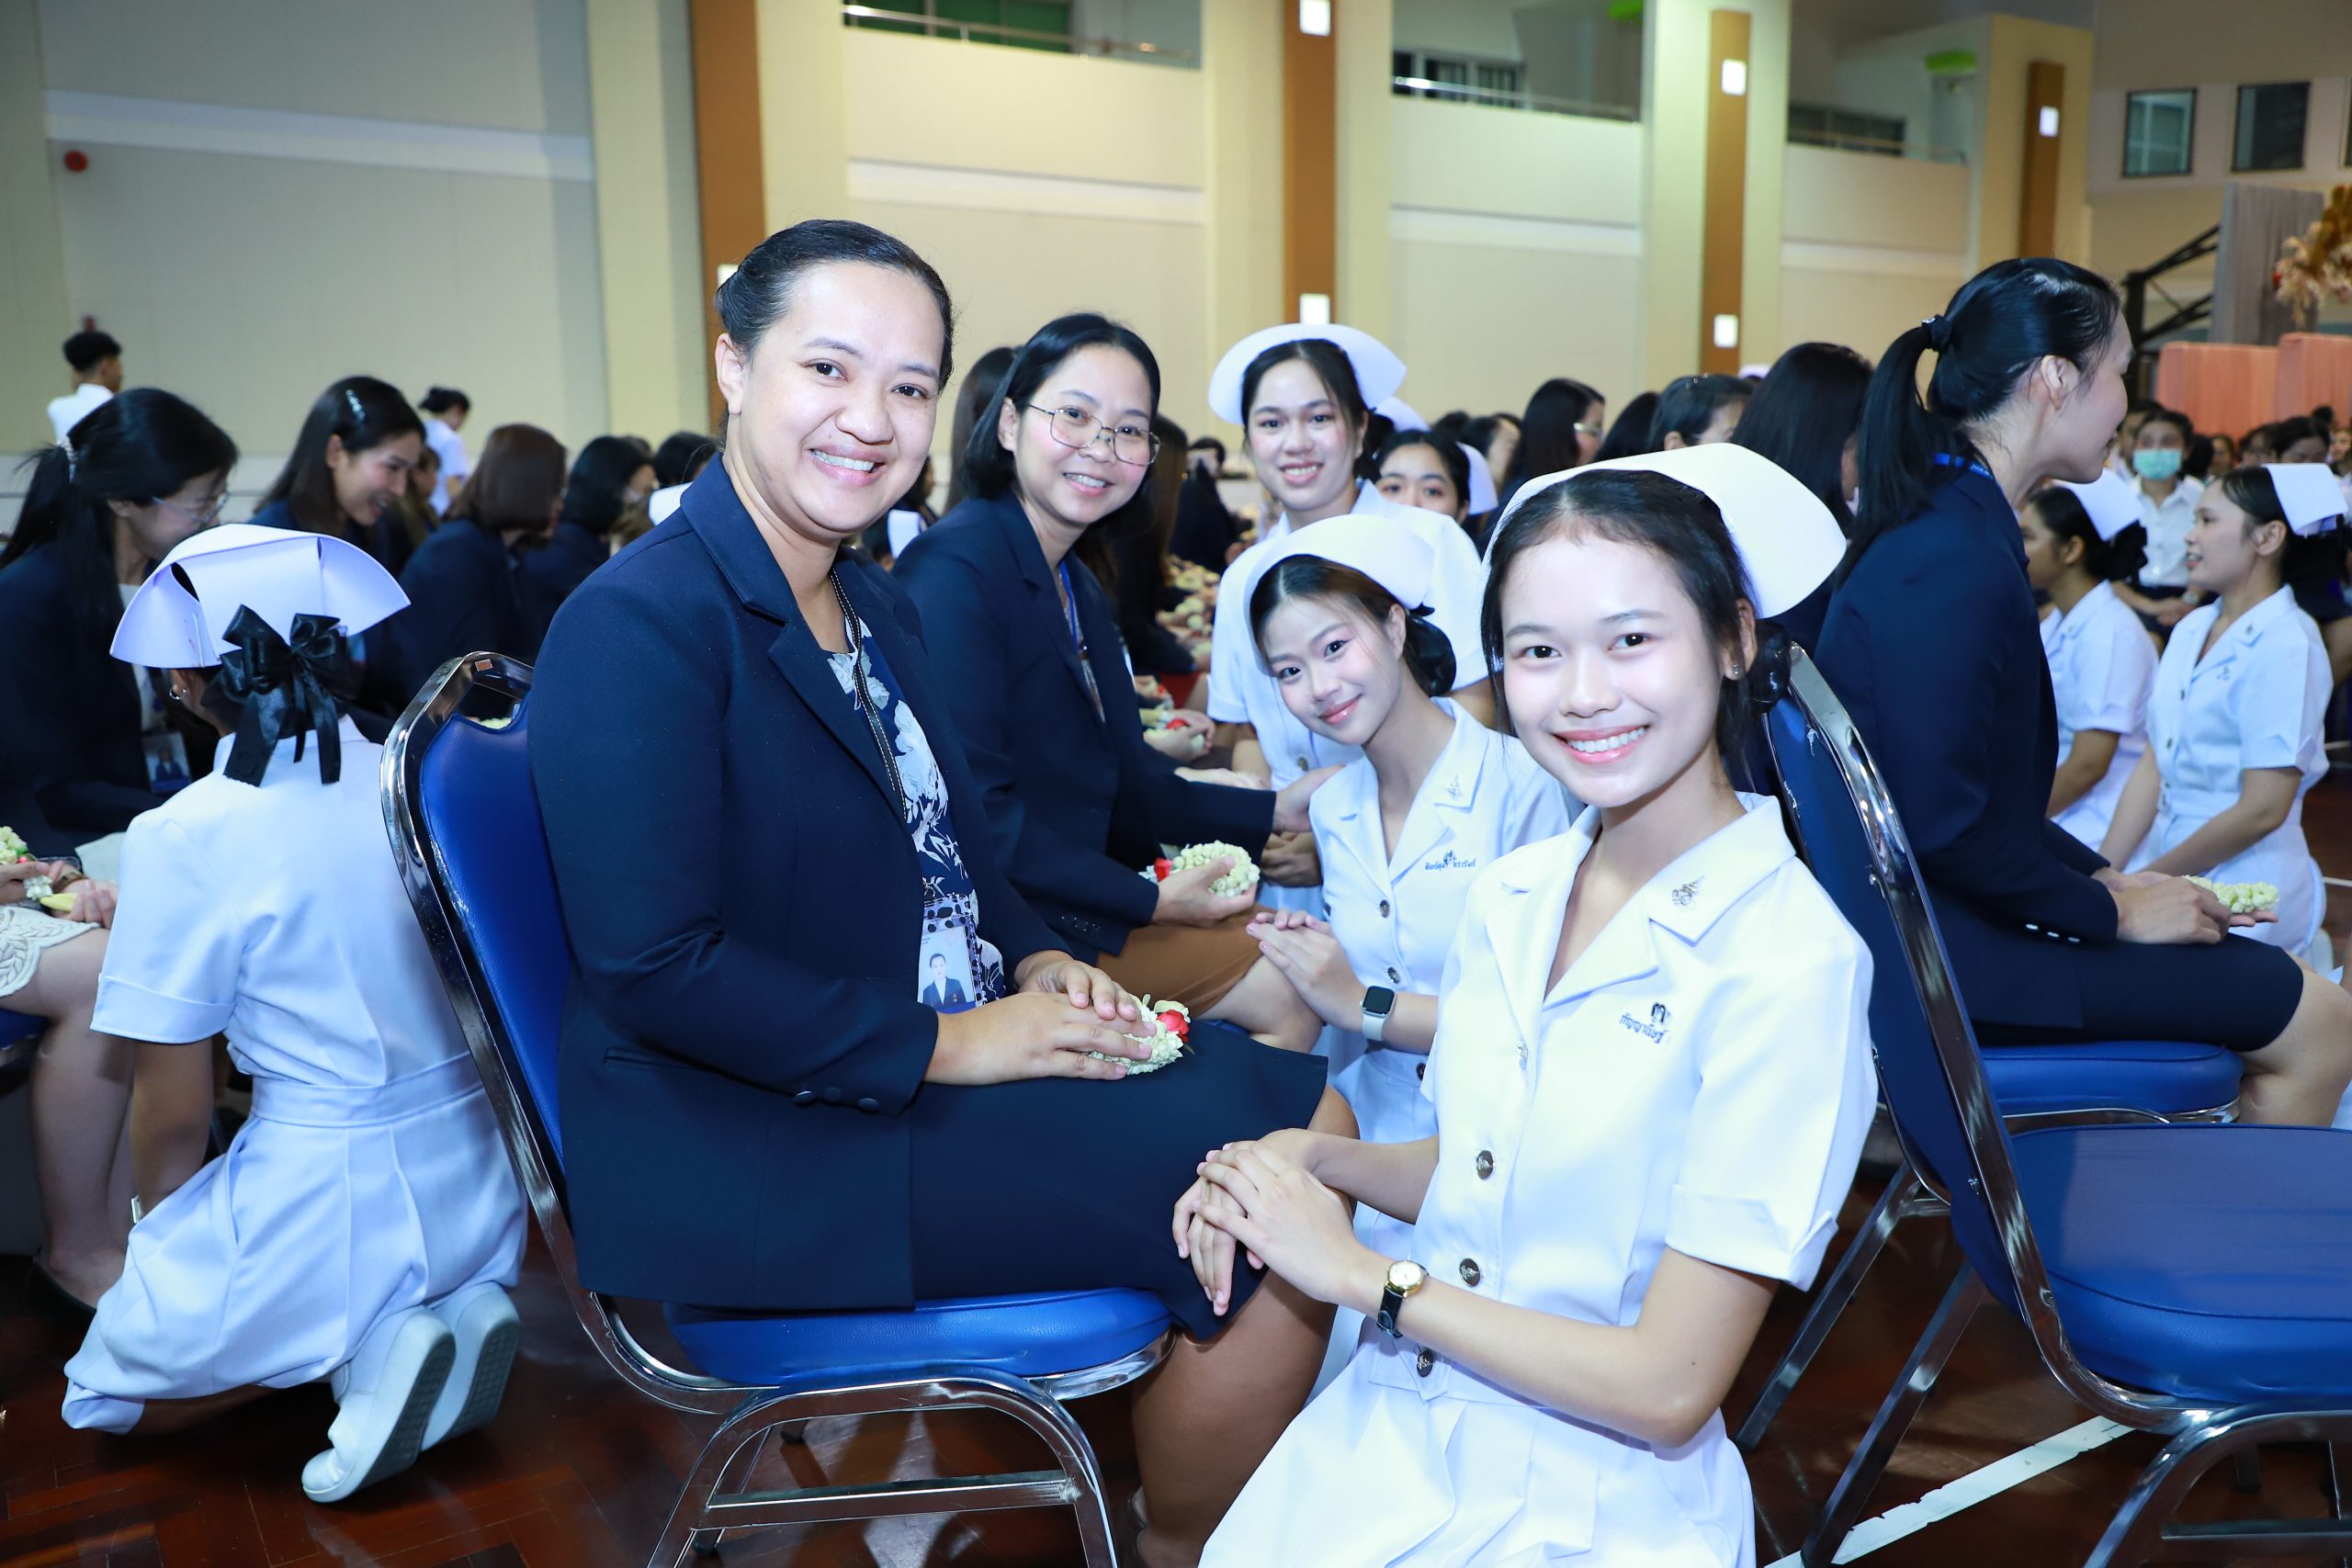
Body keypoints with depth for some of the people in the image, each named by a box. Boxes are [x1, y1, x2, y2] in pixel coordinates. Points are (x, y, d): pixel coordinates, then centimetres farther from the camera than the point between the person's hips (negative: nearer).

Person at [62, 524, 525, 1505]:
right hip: (475, 1191, 6)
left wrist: (161, 1232, 10)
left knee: (101, 1398, 21)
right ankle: (450, 1310, 6)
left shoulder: (183, 839, -17)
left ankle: (369, 1340, -3)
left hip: (326, 1200, -5)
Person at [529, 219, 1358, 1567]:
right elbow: (651, 968, -22)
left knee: (1309, 1113, 2)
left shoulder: (876, 604, 10)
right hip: (751, 1151, -9)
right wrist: (947, 1045, -20)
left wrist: (1039, 960, -2)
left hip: (950, 1049, 9)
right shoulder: (639, 622, -17)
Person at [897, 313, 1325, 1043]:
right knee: (1285, 992, -12)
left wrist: (1274, 810, 12)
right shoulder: (952, 570, -16)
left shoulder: (1080, 589, 13)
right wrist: (1150, 901, -17)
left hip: (1079, 898, 9)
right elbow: (973, 814, -22)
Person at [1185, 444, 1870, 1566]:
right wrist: (1311, 1158, -4)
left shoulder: (1786, 962, -19)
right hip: (1386, 1439, 5)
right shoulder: (1508, 895, 0)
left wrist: (1360, 1272, -14)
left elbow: (1669, 1389, -19)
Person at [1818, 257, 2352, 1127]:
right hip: (1942, 948, -10)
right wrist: (2111, 908, -12)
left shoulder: (1946, 523, 10)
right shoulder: (1958, 561, -22)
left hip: (1941, 914, 10)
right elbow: (1944, 821, -25)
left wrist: (2104, 876, 9)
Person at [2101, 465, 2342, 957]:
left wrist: (2146, 881, -11)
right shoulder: (2191, 628, 11)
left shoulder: (2286, 645, -12)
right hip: (2166, 850, 7)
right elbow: (2153, 766, 8)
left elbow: (2262, 811, -16)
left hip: (2244, 879, -7)